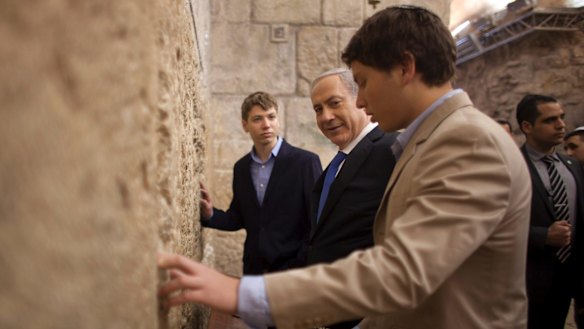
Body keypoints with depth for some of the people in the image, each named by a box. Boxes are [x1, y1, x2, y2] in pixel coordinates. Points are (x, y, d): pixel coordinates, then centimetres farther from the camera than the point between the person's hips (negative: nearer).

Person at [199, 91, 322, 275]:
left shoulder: (305, 161, -11)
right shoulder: (241, 167, 4)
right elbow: (238, 219, 11)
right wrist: (210, 214, -6)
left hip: (294, 268, -4)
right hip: (254, 269, 4)